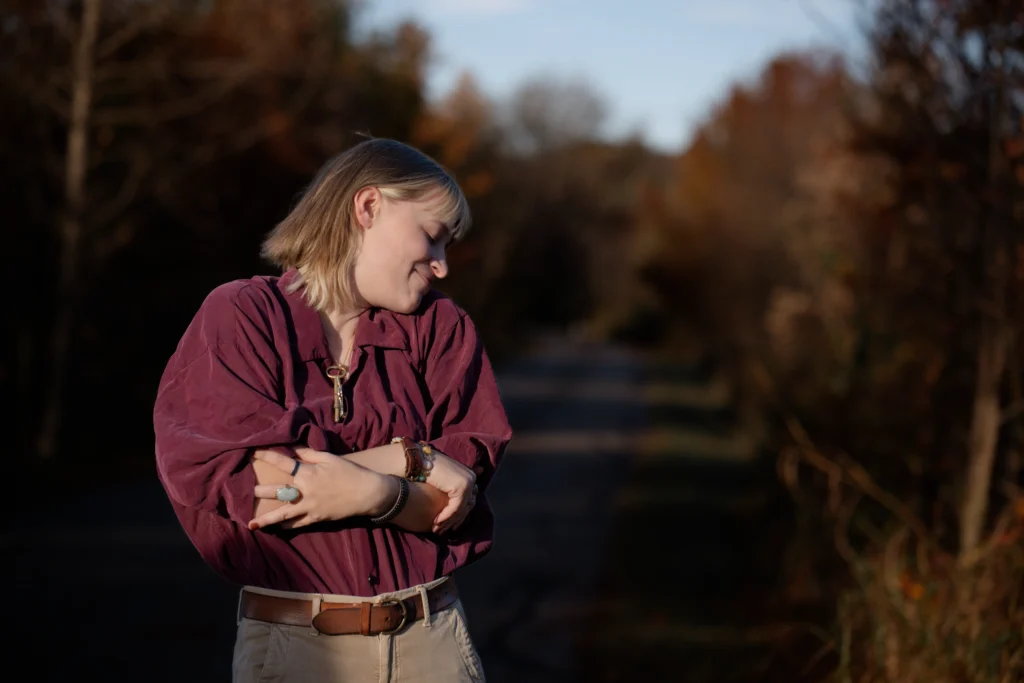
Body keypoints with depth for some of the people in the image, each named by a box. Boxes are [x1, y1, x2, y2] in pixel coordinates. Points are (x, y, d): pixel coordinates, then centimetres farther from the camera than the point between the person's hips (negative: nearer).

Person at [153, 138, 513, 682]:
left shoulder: (441, 327, 6)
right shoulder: (239, 317, -3)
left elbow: (456, 505, -3)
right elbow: (248, 484, -16)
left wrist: (373, 493, -20)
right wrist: (412, 459, -13)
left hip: (432, 638, 3)